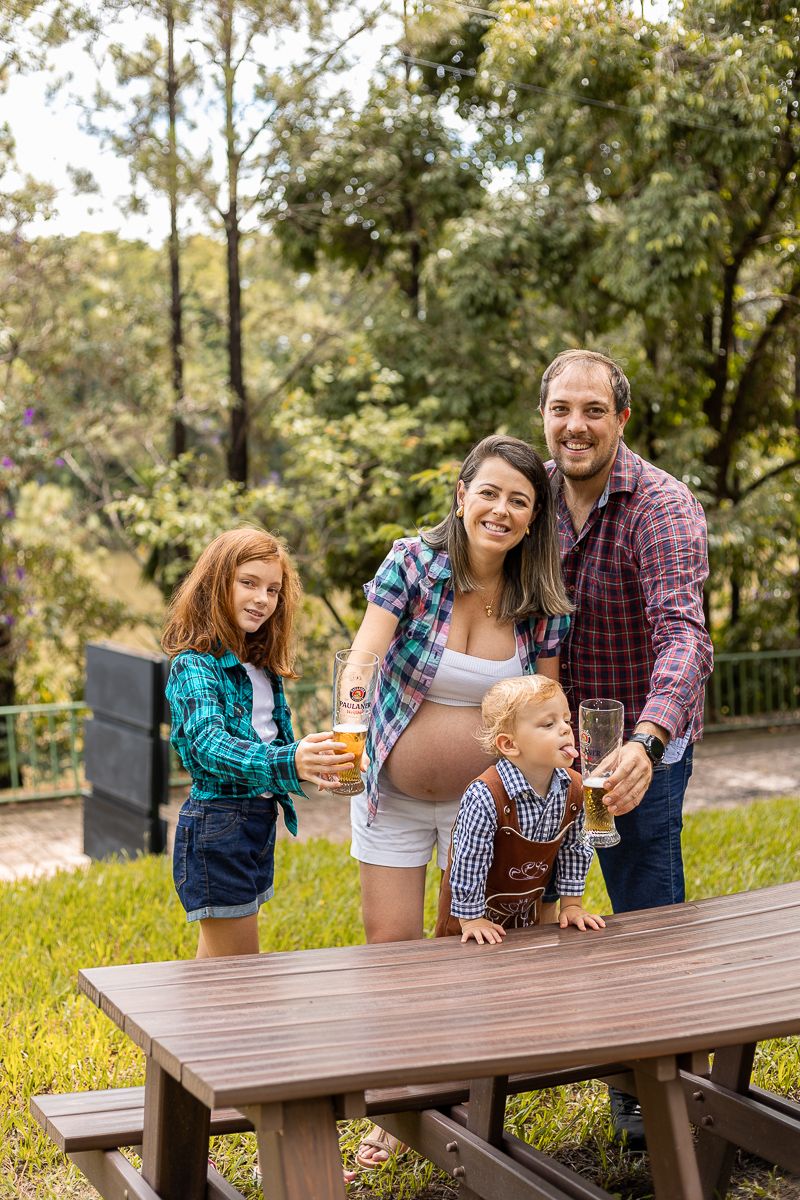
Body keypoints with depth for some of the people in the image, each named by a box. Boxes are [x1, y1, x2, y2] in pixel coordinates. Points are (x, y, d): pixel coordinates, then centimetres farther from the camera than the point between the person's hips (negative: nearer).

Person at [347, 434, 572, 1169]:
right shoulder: (411, 564, -16)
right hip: (395, 797, -1)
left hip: (487, 797, 1)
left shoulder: (543, 606, -9)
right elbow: (363, 658, -27)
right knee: (391, 945, 5)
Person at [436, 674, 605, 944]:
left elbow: (574, 848, 0)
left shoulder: (574, 790, -14)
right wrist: (471, 919, -19)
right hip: (479, 910, -5)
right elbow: (469, 861, -26)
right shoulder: (485, 797, -34)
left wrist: (571, 903, 2)